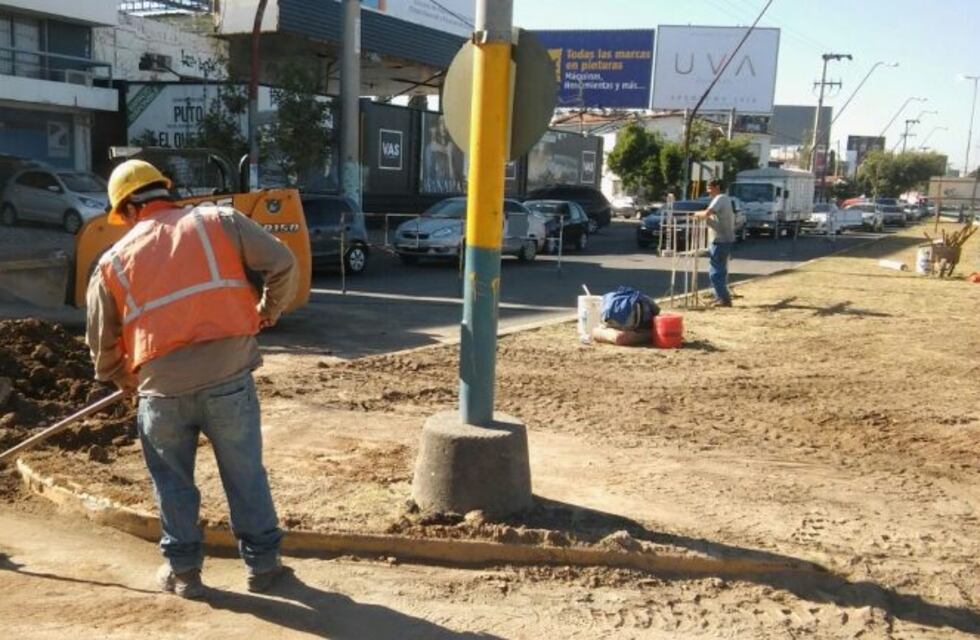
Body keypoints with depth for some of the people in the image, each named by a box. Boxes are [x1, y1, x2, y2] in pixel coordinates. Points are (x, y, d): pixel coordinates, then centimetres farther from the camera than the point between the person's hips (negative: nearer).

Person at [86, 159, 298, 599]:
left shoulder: (113, 261, 11)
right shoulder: (219, 220, 6)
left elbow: (102, 344, 16)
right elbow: (283, 263, 0)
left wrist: (125, 382, 34)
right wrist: (268, 311, 17)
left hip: (163, 386, 1)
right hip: (228, 375, 0)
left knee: (172, 479, 20)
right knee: (245, 473, 13)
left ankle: (183, 570, 27)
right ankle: (262, 563, 24)